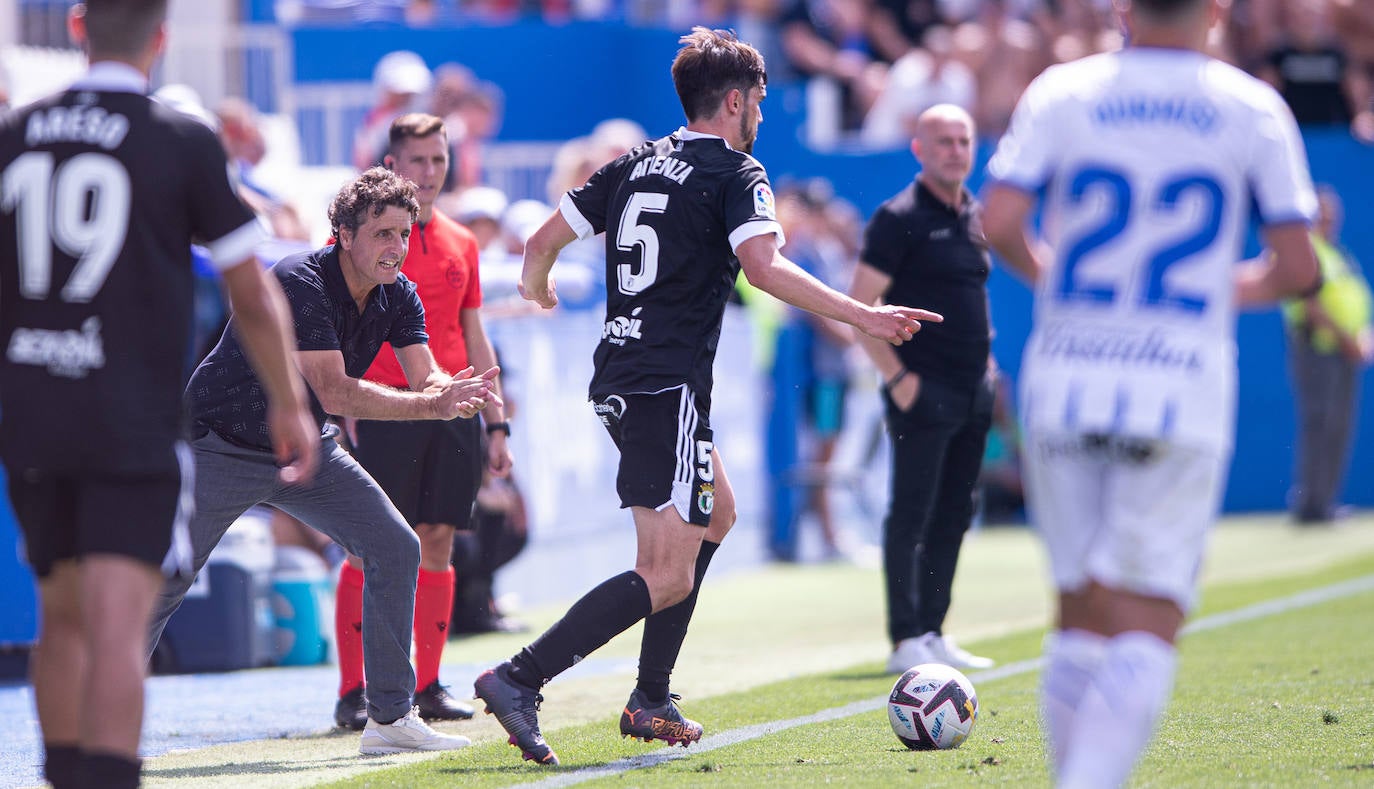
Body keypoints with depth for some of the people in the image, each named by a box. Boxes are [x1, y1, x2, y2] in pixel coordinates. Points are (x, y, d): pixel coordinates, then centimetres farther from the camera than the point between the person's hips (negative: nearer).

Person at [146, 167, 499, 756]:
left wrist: (457, 393, -36)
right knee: (163, 581, -9)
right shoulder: (298, 284, -28)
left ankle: (389, 717, 0)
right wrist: (431, 405, -38)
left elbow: (425, 377, -12)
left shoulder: (398, 296, -5)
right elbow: (333, 392, -34)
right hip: (221, 449, -7)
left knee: (395, 548, -5)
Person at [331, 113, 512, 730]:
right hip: (383, 410, -5)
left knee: (438, 542, 4)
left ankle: (427, 685, 11)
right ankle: (353, 692, -5)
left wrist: (496, 423, 15)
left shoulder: (461, 243, 16)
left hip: (452, 411, 5)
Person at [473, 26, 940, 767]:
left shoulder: (634, 165, 14)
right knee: (667, 578, -11)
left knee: (716, 512, 27)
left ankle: (650, 701, 23)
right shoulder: (736, 174, -6)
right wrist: (865, 317, -24)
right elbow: (765, 267, -23)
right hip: (668, 390, -9)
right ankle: (519, 679, -22)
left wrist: (537, 287, 37)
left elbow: (543, 241, 15)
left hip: (618, 383, 9)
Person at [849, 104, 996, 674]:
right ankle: (906, 641, -5)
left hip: (972, 392, 8)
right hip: (922, 391, -8)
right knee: (911, 514, -6)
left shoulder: (975, 216, 15)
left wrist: (986, 361, 17)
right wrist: (897, 376, -16)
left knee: (954, 514, 10)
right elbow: (861, 307, -12)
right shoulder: (899, 218, -9)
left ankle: (933, 633, 17)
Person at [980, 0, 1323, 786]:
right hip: (1184, 389, -2)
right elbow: (1297, 267, -1)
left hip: (1066, 382, 2)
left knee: (1082, 613, 13)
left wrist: (1055, 276, 13)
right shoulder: (1253, 109, 2)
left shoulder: (1061, 92, 4)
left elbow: (1002, 225, -7)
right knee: (1147, 626, -4)